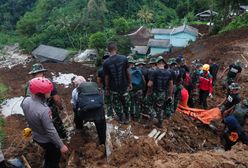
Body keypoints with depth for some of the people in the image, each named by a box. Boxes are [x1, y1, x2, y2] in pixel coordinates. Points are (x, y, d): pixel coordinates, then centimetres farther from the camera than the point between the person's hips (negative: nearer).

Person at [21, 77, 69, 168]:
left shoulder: (26, 101, -18)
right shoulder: (44, 110, -39)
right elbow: (51, 131, -30)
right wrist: (61, 145, -19)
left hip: (36, 136, 7)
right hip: (47, 140, -7)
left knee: (49, 154, 33)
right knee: (55, 157, 21)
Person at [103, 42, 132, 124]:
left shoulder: (106, 63, -14)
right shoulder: (124, 58, -12)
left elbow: (106, 77, -8)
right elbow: (128, 72, -5)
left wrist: (107, 89, 5)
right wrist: (130, 83, 8)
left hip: (114, 87, -1)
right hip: (124, 86, 1)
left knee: (117, 104, 18)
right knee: (126, 103, 21)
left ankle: (121, 119, 33)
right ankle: (127, 118, 35)